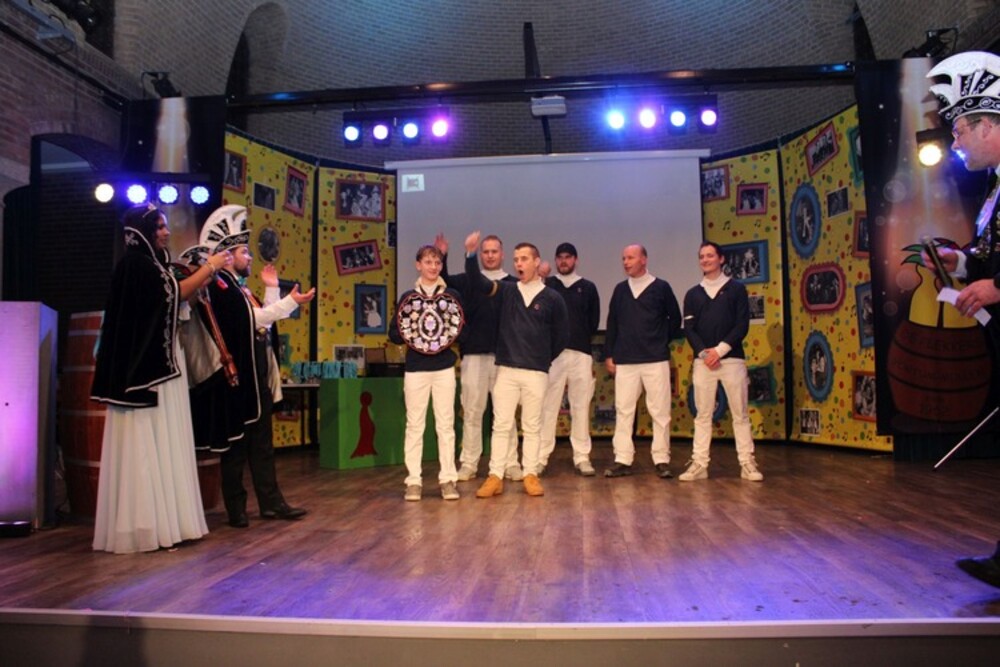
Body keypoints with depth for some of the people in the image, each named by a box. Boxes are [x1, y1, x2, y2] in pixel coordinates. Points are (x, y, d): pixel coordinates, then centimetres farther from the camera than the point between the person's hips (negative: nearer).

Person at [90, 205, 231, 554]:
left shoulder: (154, 263, 18)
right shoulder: (134, 263, -10)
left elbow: (173, 298, 12)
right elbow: (173, 294, -15)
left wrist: (204, 274, 4)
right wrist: (210, 267, -6)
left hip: (162, 364, 9)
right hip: (145, 366, -9)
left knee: (164, 443, 9)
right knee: (145, 444, -6)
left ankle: (164, 520, 15)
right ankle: (145, 525, 1)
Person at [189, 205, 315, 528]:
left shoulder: (239, 287, 18)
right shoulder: (218, 284, -11)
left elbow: (263, 323, 17)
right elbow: (251, 318, -22)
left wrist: (271, 288, 15)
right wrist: (290, 302, -20)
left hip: (256, 378, 9)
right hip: (236, 379, -9)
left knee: (262, 443, 12)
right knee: (236, 444, 1)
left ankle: (271, 502, 19)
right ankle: (236, 509, 11)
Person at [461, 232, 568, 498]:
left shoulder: (552, 298, 0)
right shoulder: (507, 291, 4)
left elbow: (561, 334, 9)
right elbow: (478, 282, -11)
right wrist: (471, 254, -26)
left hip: (536, 372, -1)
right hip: (506, 369, 1)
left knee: (532, 426, 7)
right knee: (501, 425, 3)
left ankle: (531, 475, 16)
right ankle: (495, 477, 7)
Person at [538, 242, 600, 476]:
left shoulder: (588, 288, 12)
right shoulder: (546, 285, 8)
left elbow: (594, 321, 13)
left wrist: (581, 339, 7)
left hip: (581, 353, 2)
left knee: (581, 406, 3)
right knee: (547, 406, -3)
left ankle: (582, 457, 10)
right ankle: (540, 457, 3)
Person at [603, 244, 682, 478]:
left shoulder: (661, 287, 2)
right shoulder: (620, 289, 10)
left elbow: (675, 318, 9)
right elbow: (612, 323, 12)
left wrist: (663, 343, 6)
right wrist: (609, 355, 8)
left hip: (656, 360, -2)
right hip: (625, 361, 3)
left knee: (660, 411, 1)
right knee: (623, 410, 2)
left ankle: (661, 460, 9)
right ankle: (622, 460, 7)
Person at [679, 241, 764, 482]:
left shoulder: (736, 288, 5)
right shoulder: (693, 294, 11)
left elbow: (742, 325, -2)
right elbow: (689, 328, 5)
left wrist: (720, 349, -12)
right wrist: (703, 352, -10)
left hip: (732, 358, -2)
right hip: (703, 360, 2)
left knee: (740, 414, 0)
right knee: (702, 414, 3)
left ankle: (747, 463, 6)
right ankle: (699, 464, 6)